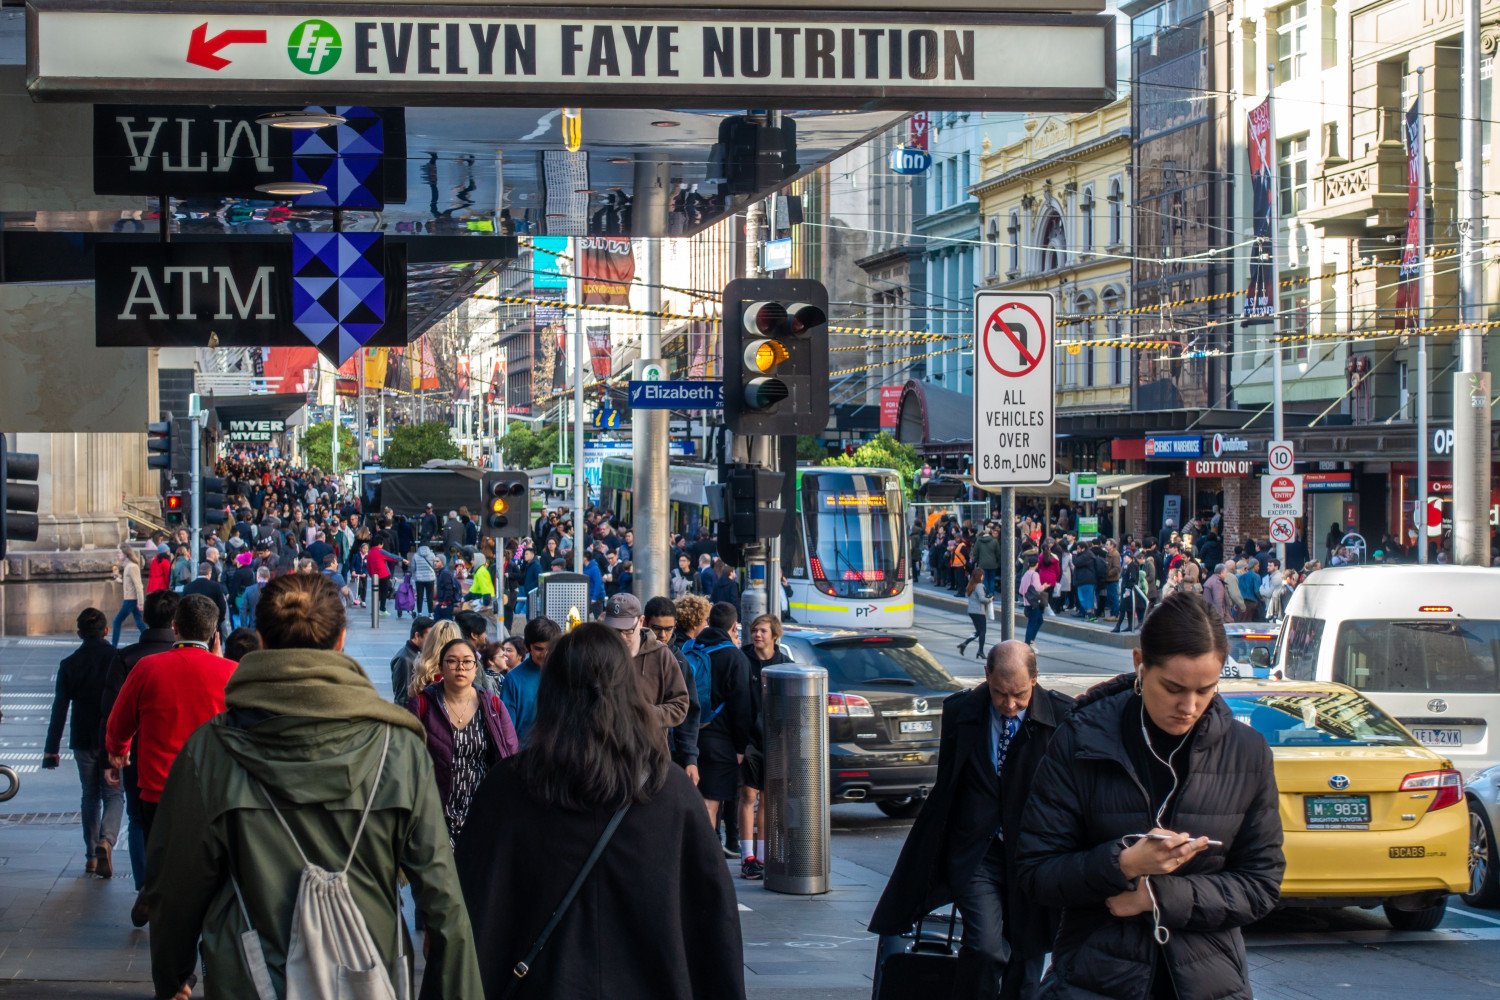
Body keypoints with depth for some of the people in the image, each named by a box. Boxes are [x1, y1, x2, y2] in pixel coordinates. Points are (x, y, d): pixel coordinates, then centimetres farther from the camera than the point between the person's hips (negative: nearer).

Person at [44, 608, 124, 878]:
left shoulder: (69, 664, -2)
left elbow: (59, 710, -2)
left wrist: (51, 750, 1)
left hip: (83, 742, 2)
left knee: (90, 796, 15)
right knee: (114, 795, 4)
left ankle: (91, 856, 16)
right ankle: (105, 841, -22)